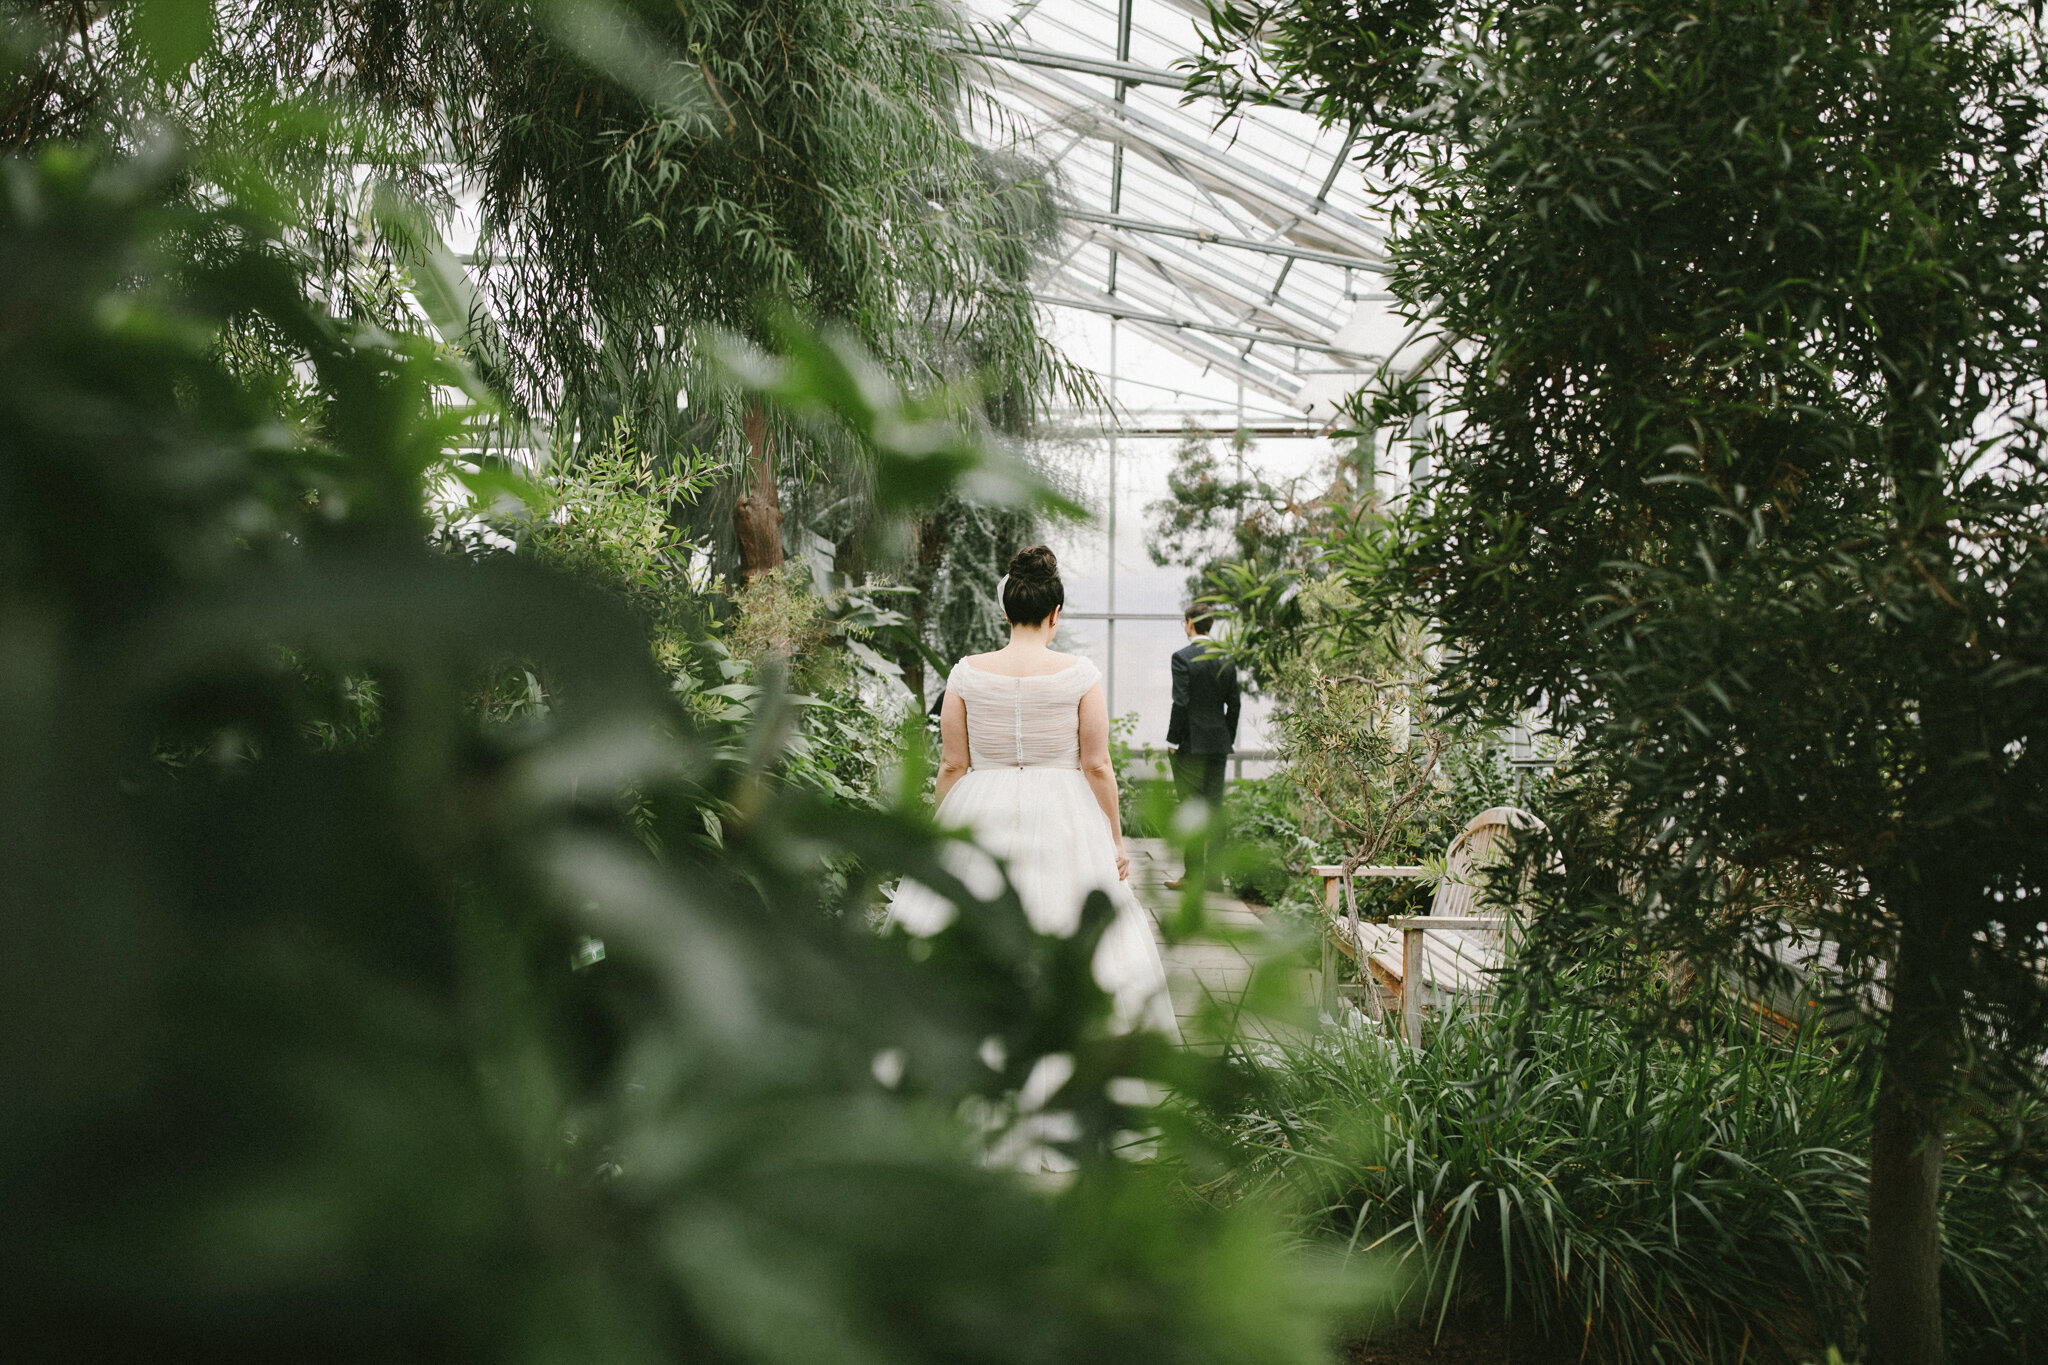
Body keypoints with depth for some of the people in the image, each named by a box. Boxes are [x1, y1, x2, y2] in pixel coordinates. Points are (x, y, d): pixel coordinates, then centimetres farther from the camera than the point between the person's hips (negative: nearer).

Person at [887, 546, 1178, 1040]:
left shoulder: (967, 672, -2)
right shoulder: (1080, 674, -5)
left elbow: (953, 765, 0)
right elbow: (1098, 766, -4)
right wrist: (1115, 838, 6)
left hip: (982, 815, 1)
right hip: (1063, 818, -1)